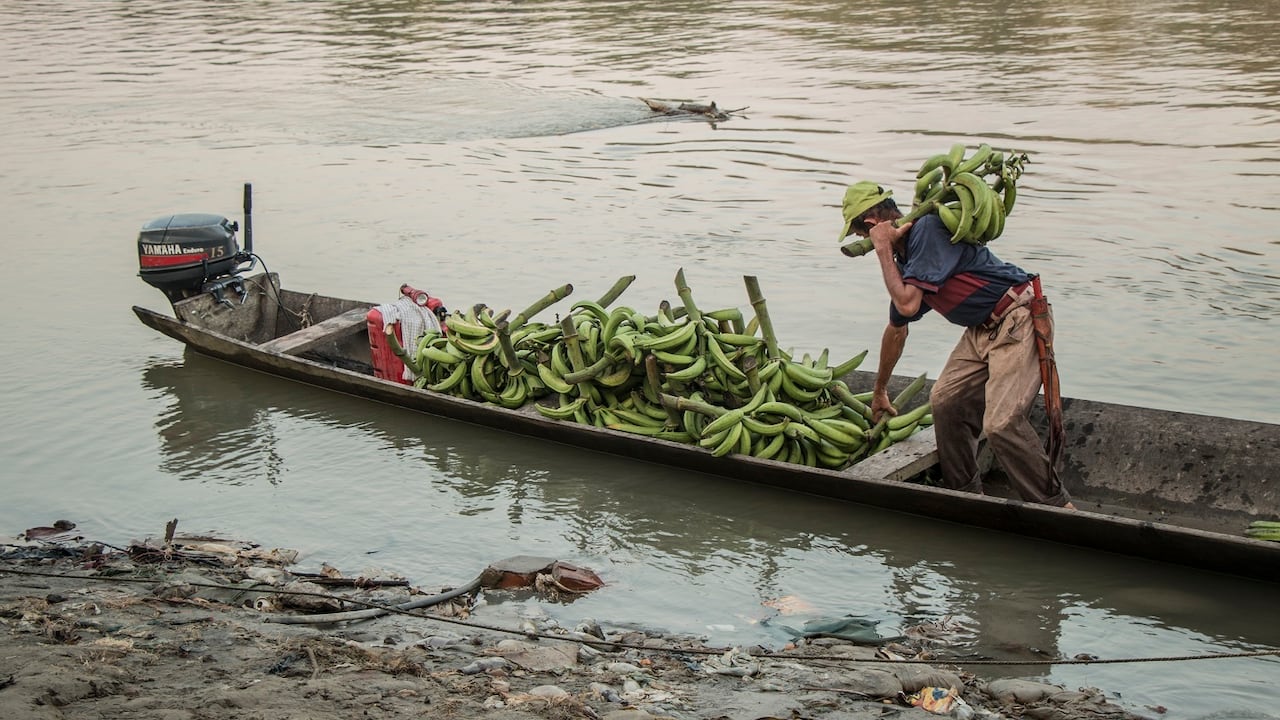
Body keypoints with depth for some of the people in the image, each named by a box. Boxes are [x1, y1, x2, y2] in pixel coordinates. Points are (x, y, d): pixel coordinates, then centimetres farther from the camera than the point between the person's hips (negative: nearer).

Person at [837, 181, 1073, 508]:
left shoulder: (927, 229, -17)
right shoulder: (904, 257, 13)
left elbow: (907, 305, -26)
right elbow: (897, 329, 27)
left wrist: (883, 249, -14)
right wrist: (880, 391, 37)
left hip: (1018, 319, -10)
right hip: (982, 330, 10)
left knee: (1001, 422, -19)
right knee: (945, 401, 6)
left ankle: (1057, 507, -8)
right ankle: (965, 494, 20)